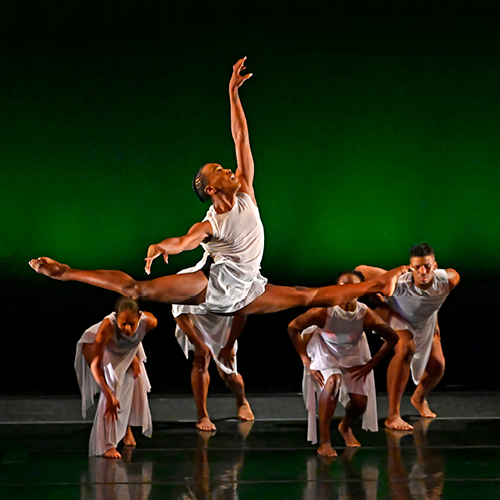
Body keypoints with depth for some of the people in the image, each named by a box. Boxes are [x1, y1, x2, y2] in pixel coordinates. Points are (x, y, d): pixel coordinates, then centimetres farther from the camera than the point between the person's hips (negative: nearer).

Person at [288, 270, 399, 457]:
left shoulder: (366, 316, -29)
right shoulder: (323, 312, -33)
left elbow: (393, 338, -13)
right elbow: (292, 328, -18)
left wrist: (370, 365, -11)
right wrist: (307, 362, -18)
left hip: (353, 354, 3)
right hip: (325, 351, -3)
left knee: (360, 403, -3)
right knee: (333, 382, -32)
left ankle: (345, 427, 36)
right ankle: (324, 441, -21)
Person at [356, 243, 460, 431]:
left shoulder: (449, 279, -33)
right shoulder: (399, 283, -44)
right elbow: (361, 270, -34)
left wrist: (435, 319, 1)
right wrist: (379, 303, -23)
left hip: (425, 322, 5)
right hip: (396, 316, -5)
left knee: (437, 366, 3)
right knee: (405, 350, -33)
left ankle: (419, 398, 41)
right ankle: (393, 415, -30)